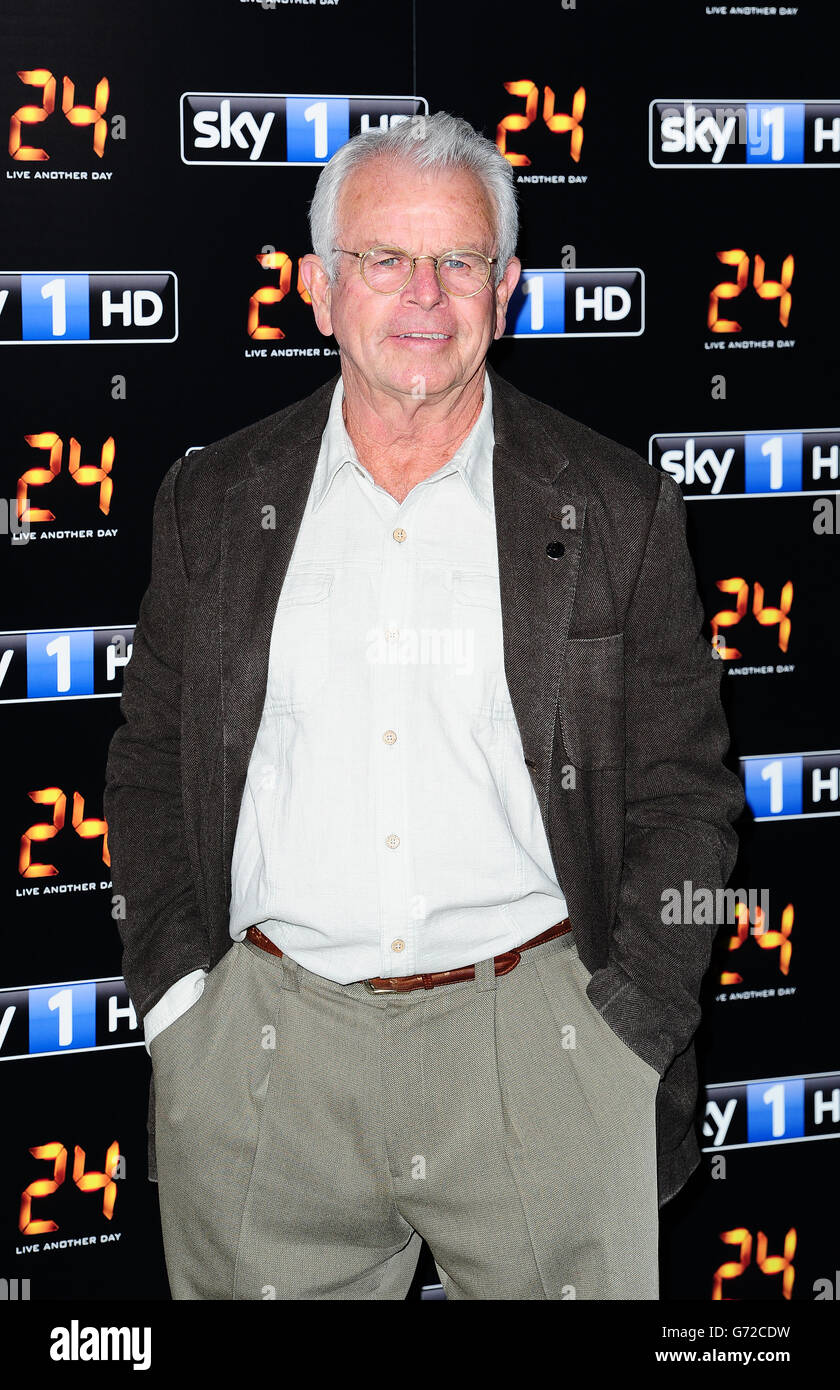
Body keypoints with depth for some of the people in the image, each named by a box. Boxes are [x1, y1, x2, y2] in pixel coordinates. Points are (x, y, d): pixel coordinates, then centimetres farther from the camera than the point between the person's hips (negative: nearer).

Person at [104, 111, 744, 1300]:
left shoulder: (619, 509, 2)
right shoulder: (212, 501, 7)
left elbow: (684, 792, 3)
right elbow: (150, 766, 11)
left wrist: (629, 1026, -6)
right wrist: (176, 990, -1)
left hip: (539, 1035, -1)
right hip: (264, 1044, 1)